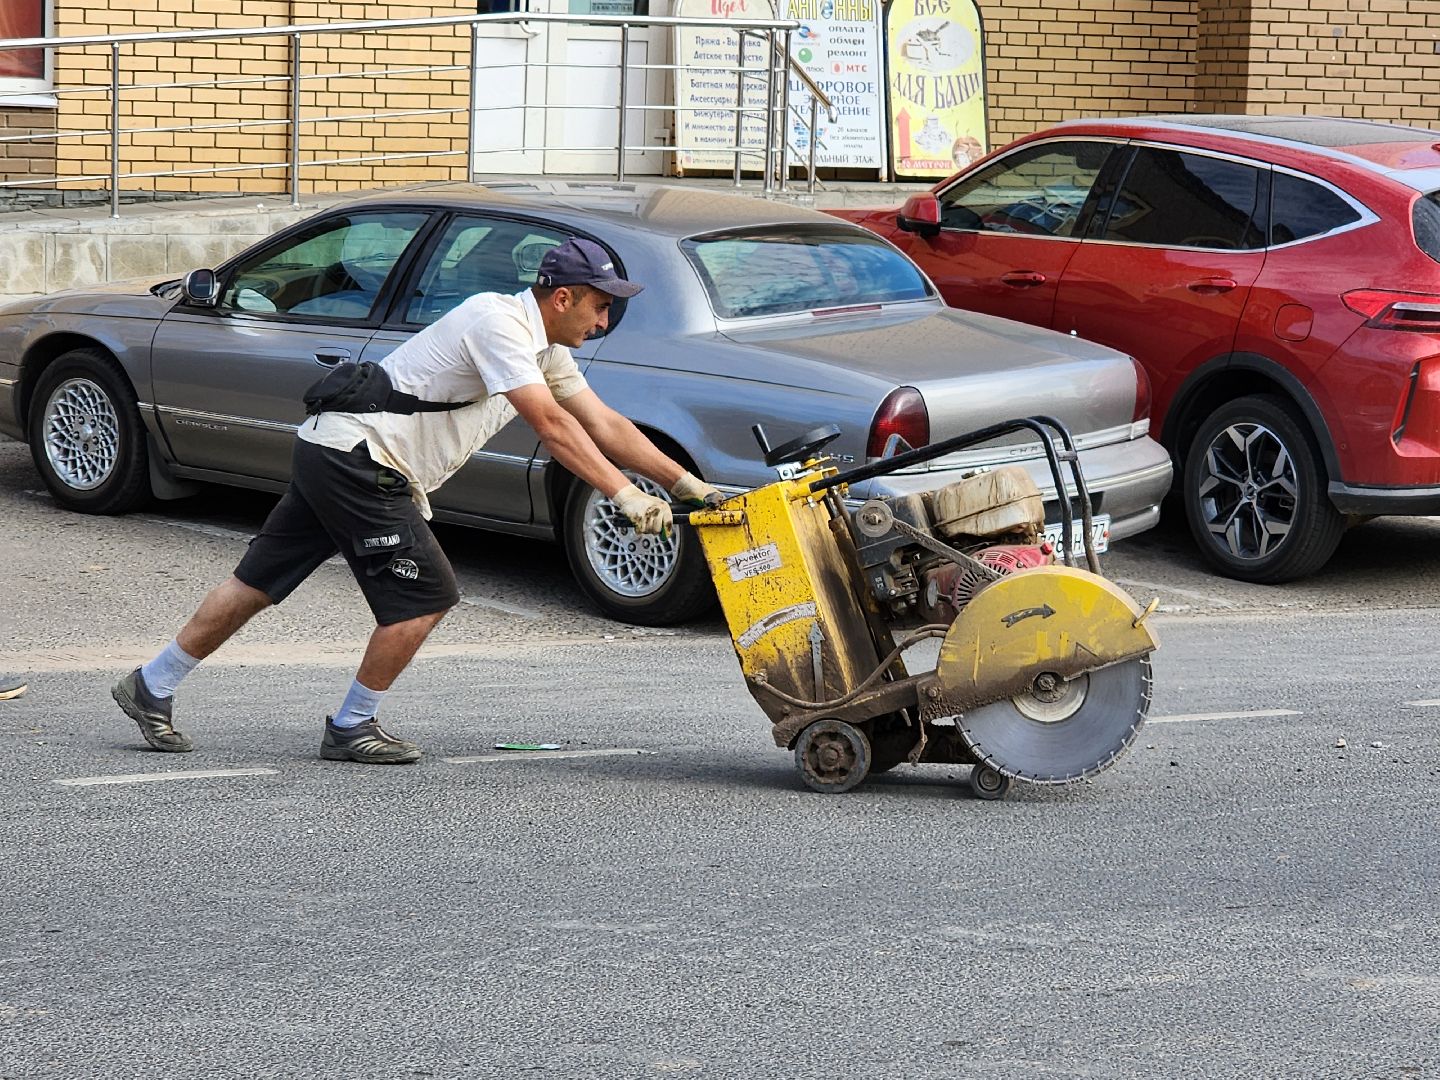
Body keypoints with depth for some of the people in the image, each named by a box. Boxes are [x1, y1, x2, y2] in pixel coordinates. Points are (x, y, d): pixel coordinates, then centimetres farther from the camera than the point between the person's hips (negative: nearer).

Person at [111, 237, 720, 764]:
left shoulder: (547, 351, 13)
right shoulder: (499, 321, -17)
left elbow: (604, 424, 13)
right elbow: (551, 425, -25)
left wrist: (685, 483, 7)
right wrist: (623, 494, -27)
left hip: (331, 457, 10)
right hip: (357, 457, -10)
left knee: (259, 583, 13)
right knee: (427, 594, -7)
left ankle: (152, 688, 20)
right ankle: (351, 730, 5)